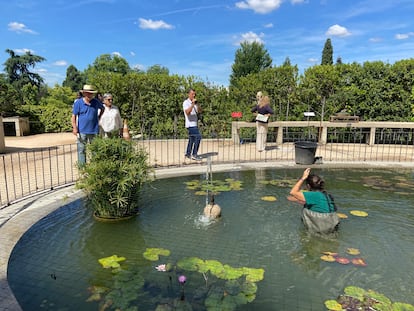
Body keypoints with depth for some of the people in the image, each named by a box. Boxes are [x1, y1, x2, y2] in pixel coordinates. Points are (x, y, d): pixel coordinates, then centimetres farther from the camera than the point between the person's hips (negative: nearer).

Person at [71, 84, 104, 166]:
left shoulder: (96, 102, 4)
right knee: (81, 150, 3)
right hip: (82, 131, -2)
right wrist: (74, 128, -13)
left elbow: (103, 109, 24)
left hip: (94, 130, 3)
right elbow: (74, 116, -4)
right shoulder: (78, 103, -3)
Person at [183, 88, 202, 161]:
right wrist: (192, 104, -27)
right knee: (198, 137, -17)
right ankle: (194, 155, -15)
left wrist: (197, 104, -8)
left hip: (194, 124, 9)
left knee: (192, 139, 13)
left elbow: (199, 111, 7)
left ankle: (188, 154, 22)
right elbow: (187, 112, -25)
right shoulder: (186, 103, -9)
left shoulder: (194, 103, 16)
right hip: (190, 124, -9)